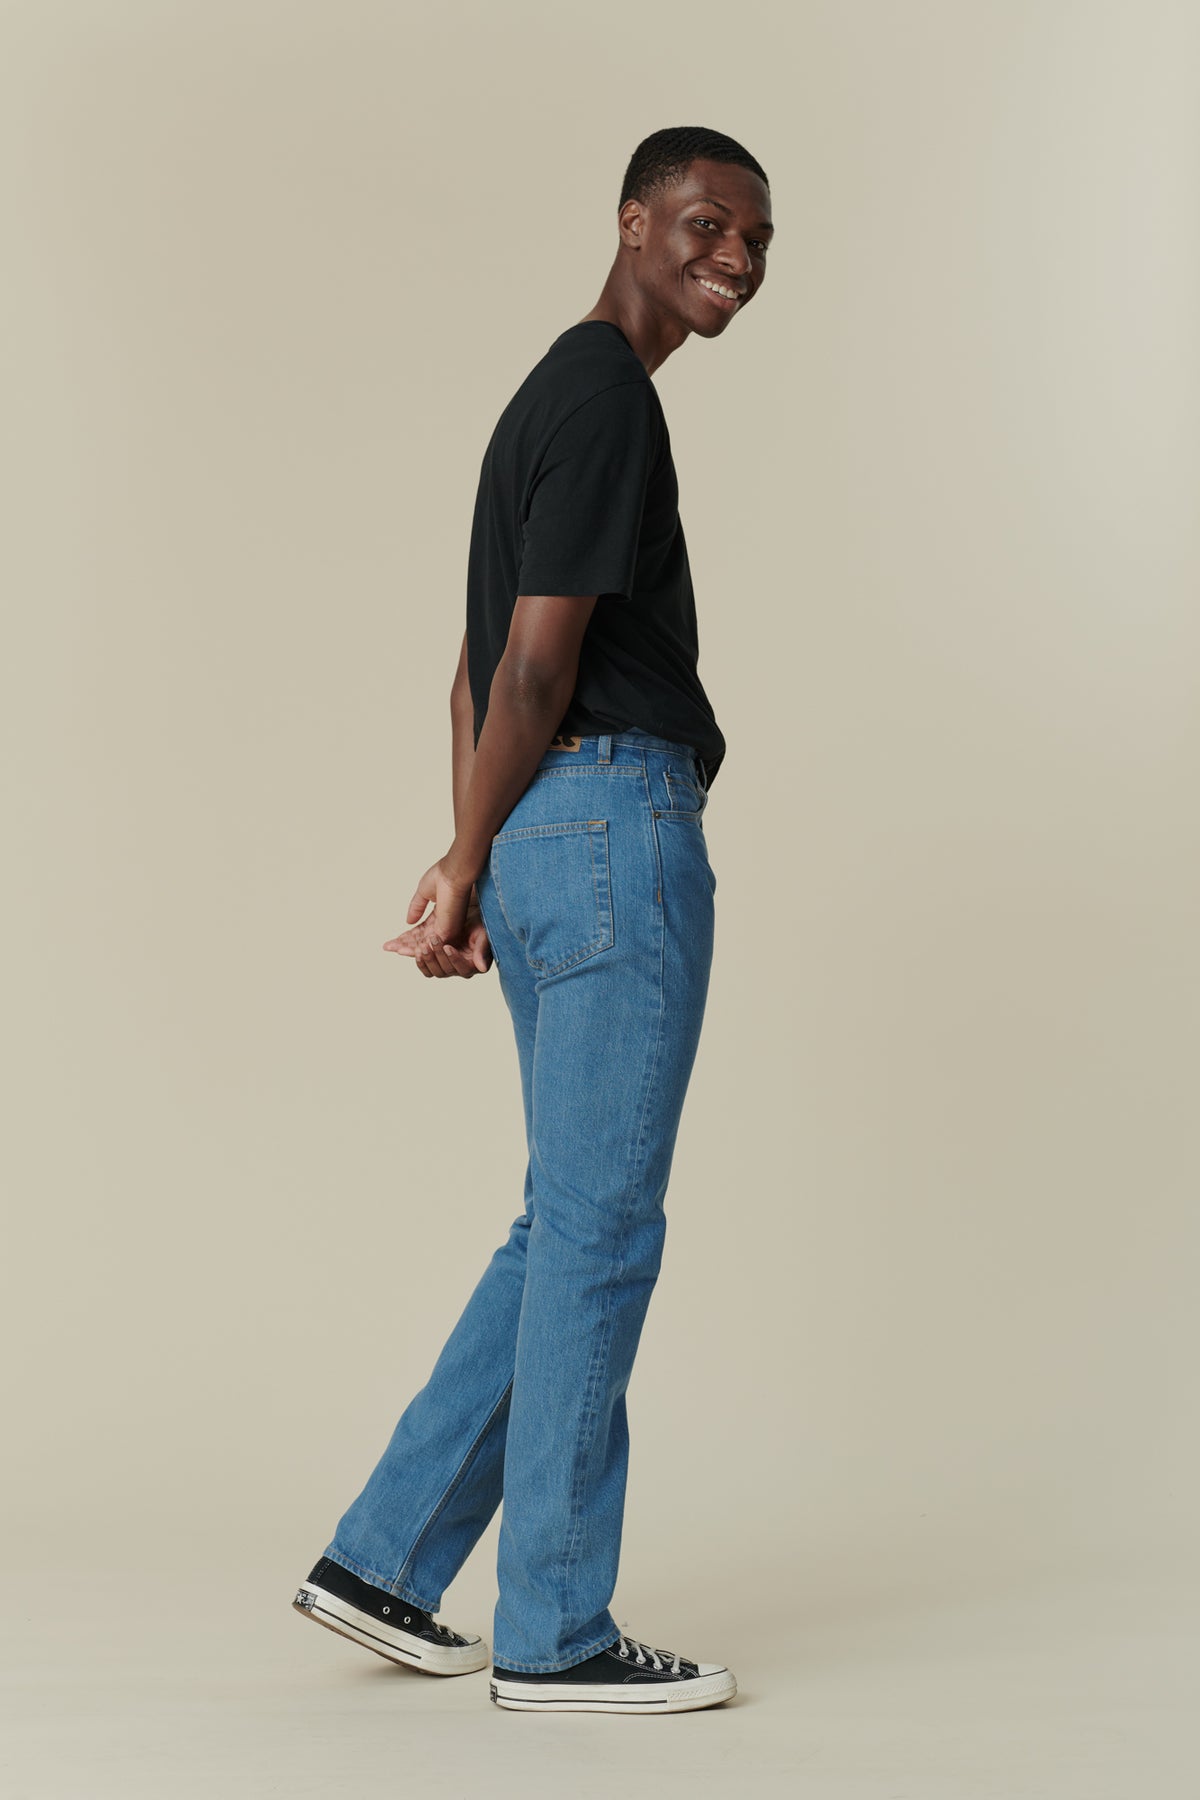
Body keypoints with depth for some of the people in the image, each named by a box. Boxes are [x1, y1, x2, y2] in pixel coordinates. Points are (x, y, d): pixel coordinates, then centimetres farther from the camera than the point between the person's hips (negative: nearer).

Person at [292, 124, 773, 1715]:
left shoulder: (557, 398, 22)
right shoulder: (608, 395, -10)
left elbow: (484, 664, 19)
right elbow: (537, 663, -15)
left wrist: (468, 867, 12)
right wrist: (471, 869, -5)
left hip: (543, 844, 10)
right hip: (617, 826, -10)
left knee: (575, 1226, 14)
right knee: (599, 1227, -4)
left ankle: (387, 1559, 16)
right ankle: (556, 1634, 5)